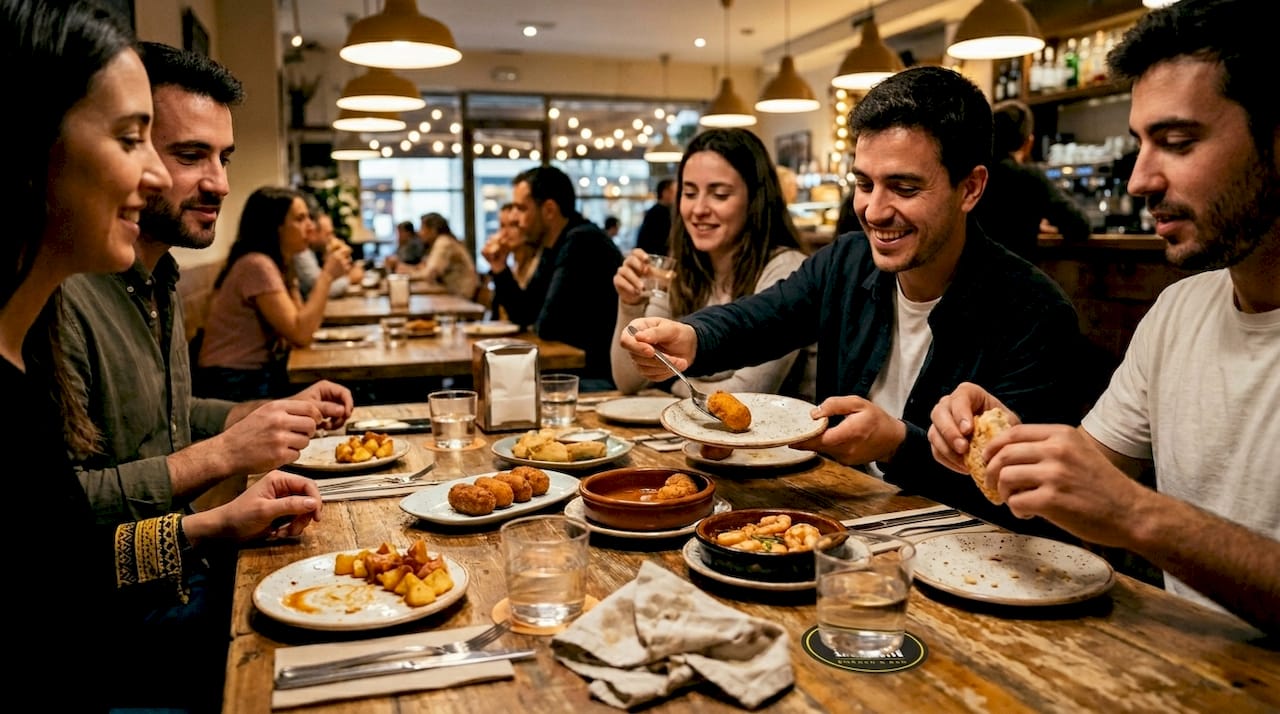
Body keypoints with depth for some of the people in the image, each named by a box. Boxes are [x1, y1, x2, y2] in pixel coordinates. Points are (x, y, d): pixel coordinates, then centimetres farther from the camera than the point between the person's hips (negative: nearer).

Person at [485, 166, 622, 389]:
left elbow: (547, 327, -20)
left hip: (605, 376, -9)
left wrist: (545, 323, 2)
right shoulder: (554, 247, 11)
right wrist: (499, 269, 6)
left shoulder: (581, 242, -19)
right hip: (579, 369, 9)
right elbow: (523, 315, 18)